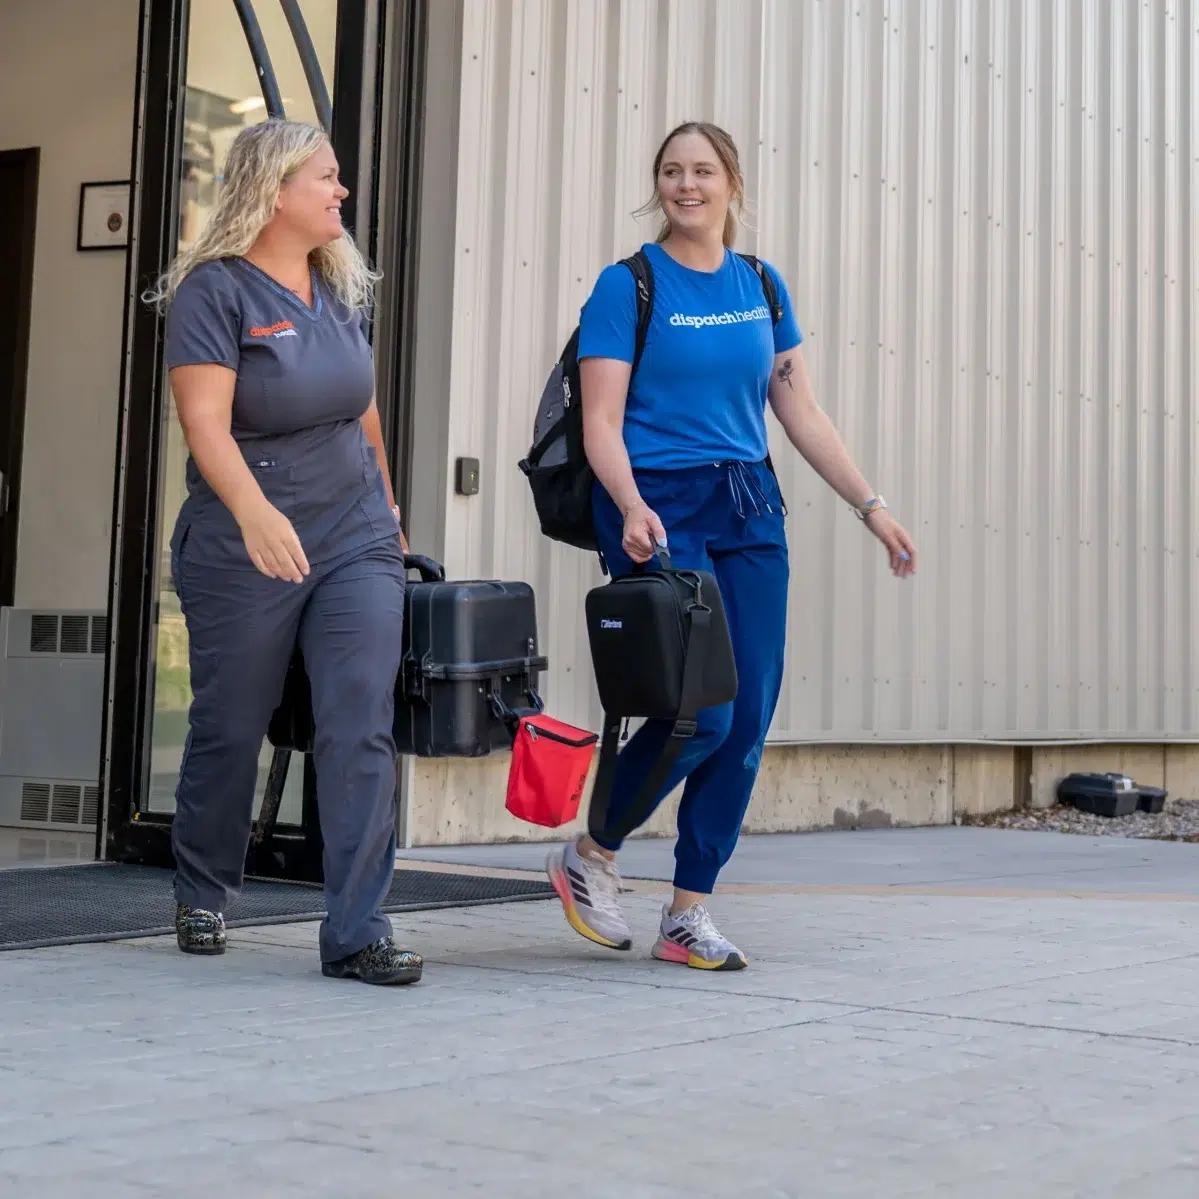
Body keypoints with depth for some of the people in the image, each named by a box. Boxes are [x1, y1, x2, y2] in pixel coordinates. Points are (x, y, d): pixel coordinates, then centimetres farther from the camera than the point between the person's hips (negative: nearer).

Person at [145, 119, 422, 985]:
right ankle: (202, 898, 34)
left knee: (363, 729, -7)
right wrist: (254, 510, -37)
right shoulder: (216, 289, -10)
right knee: (230, 729, 10)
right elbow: (205, 419, -22)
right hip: (245, 549, -4)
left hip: (356, 540, 5)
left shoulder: (343, 286, 8)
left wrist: (386, 505, 25)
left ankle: (357, 933, -3)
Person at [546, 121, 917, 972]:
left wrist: (872, 505, 7)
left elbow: (802, 414, 14)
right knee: (702, 712, -14)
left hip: (749, 510, 5)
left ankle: (689, 915, 12)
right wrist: (632, 508, -25)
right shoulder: (627, 285, -2)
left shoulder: (763, 287, 12)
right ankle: (590, 855, 11)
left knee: (748, 721, 0)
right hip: (660, 510, -5)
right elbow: (602, 422, -8)